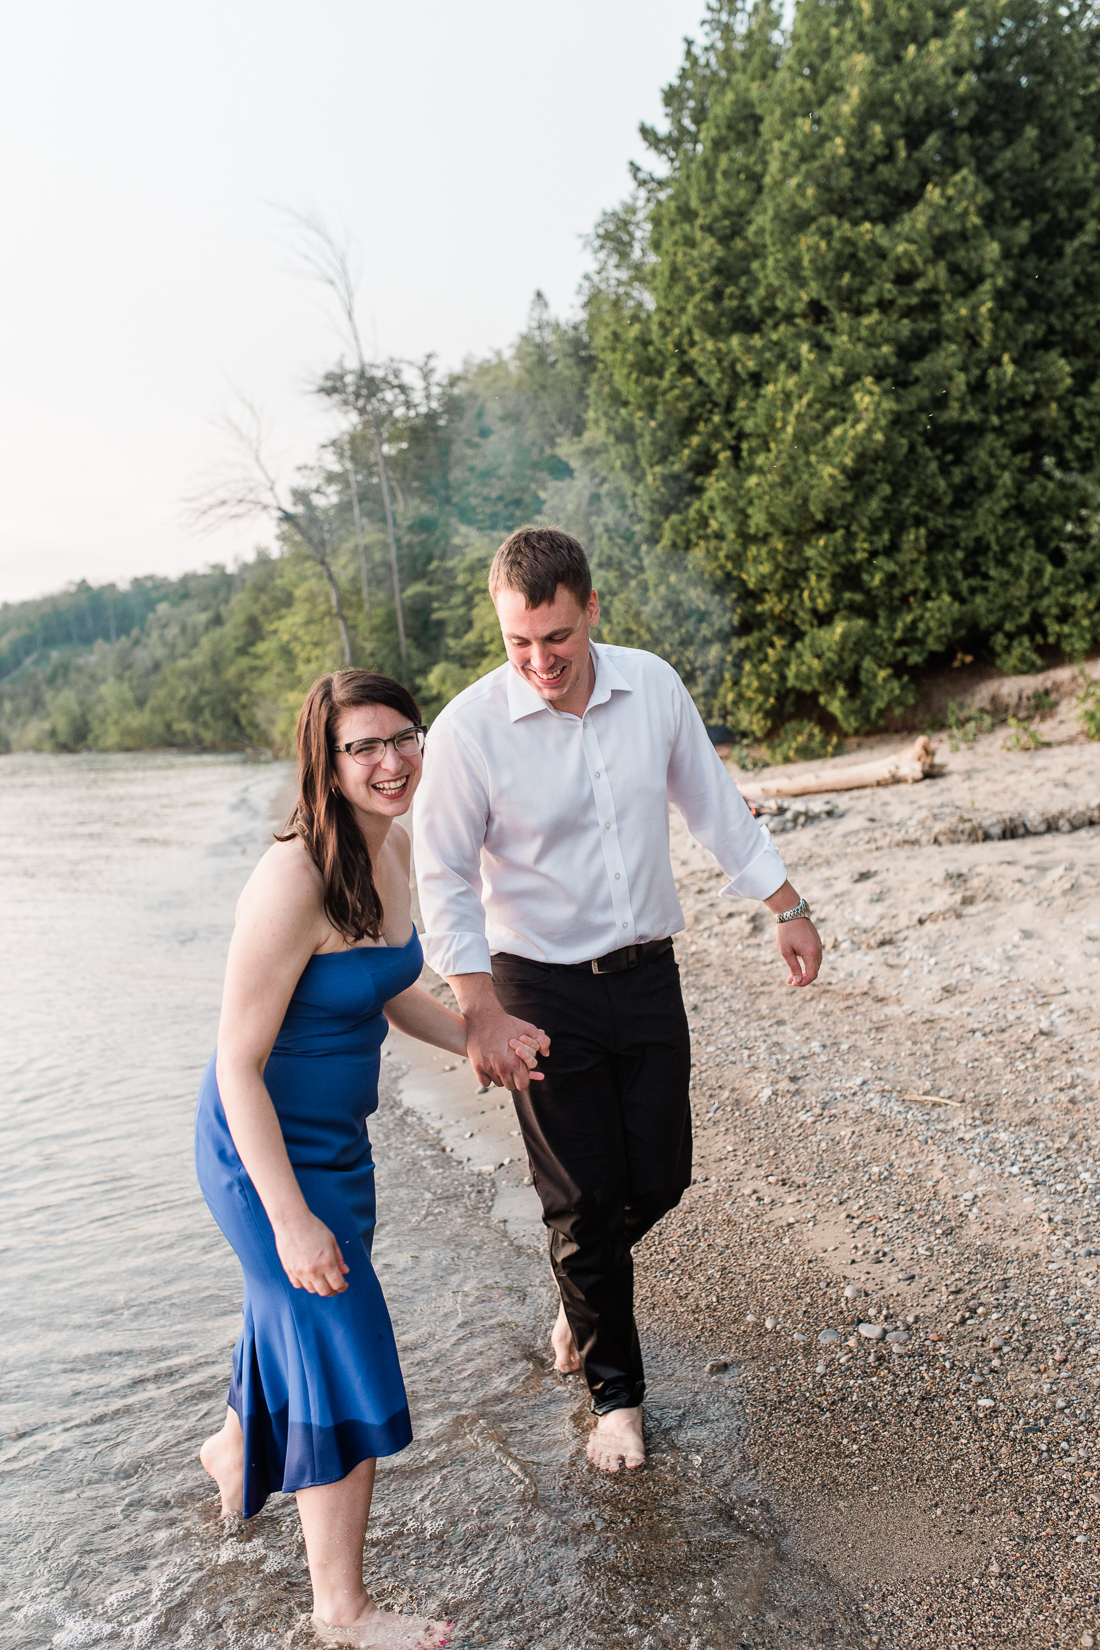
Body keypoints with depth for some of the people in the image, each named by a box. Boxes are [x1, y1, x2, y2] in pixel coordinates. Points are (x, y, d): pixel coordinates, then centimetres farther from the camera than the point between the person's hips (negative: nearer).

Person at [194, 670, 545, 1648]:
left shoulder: (394, 850, -3)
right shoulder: (294, 879, -29)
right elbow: (238, 1063, -25)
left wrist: (480, 1042, 0)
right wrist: (291, 1218, -23)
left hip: (339, 1139, 8)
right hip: (268, 1149, -8)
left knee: (300, 1313, 29)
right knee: (348, 1367, 4)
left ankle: (237, 1447, 61)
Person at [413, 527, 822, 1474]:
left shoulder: (653, 686, -6)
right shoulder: (470, 727, -17)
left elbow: (715, 805, 7)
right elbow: (444, 880, -12)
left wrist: (788, 909, 11)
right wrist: (480, 1012, -19)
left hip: (648, 973, 4)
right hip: (542, 991, -3)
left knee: (659, 1179, 11)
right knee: (585, 1198, 5)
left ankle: (583, 1294, 44)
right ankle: (615, 1389, 29)